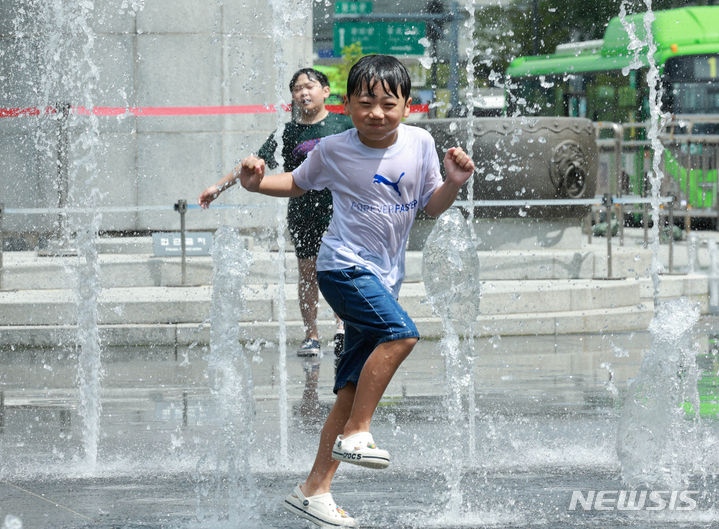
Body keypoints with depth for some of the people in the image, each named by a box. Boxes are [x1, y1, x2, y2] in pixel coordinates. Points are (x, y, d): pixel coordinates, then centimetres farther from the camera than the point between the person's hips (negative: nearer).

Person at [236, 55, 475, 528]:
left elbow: (432, 206, 11)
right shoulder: (333, 151, -5)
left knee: (353, 389, 3)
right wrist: (258, 184, -4)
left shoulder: (419, 143, 1)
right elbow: (298, 184, 14)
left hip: (384, 277, 4)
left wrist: (454, 183, -8)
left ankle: (315, 489, 7)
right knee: (401, 333, -29)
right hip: (344, 265, -4)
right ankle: (357, 433, -19)